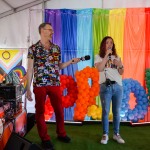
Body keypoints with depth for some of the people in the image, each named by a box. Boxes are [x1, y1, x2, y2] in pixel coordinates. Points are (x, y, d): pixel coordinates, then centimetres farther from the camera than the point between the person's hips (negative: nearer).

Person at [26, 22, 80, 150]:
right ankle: (45, 138, 24)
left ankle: (61, 133, 33)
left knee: (59, 110, 12)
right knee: (40, 111, 7)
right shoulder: (33, 48, -2)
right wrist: (28, 88, -7)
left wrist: (71, 61, 2)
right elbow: (30, 69, -3)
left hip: (55, 84, 4)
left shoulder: (56, 48, 10)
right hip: (39, 85, -3)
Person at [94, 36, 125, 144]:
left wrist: (121, 65, -9)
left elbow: (121, 73, 11)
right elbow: (99, 68, -14)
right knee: (105, 111, -2)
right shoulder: (99, 57, 6)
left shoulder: (117, 57, 16)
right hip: (105, 86, -3)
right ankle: (105, 135, 8)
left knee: (117, 111, 6)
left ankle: (116, 134, 16)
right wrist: (106, 55, -12)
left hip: (118, 86, 3)